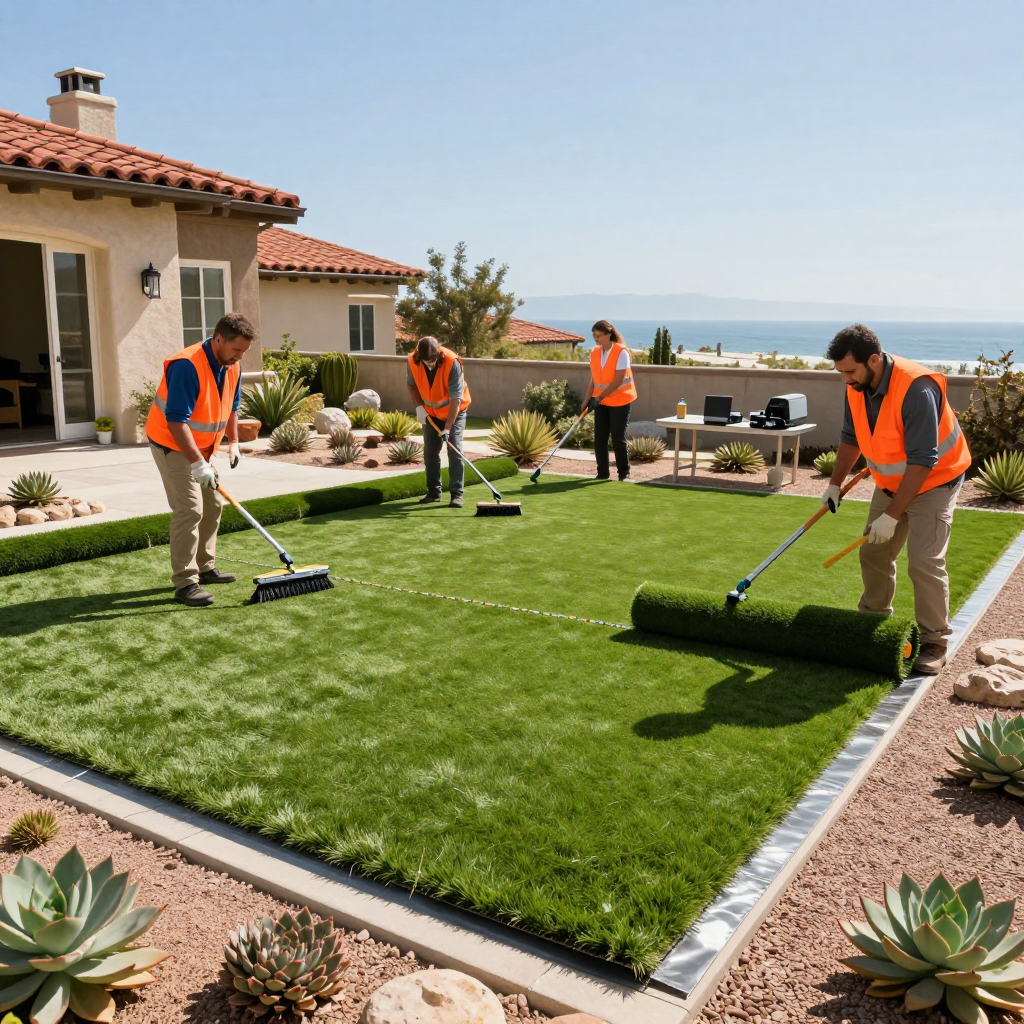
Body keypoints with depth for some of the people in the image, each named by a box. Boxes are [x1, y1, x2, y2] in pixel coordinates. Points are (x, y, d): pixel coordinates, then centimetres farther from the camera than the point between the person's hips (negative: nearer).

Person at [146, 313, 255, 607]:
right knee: (189, 509, -15)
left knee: (212, 505, 14)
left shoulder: (232, 366, -2)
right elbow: (176, 422, -32)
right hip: (172, 444, -9)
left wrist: (233, 442, 6)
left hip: (203, 447, 9)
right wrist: (197, 463, -34)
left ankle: (205, 568, 27)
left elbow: (232, 406, 15)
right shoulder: (187, 366, -29)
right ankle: (185, 583, -11)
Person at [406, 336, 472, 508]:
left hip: (454, 411, -4)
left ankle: (456, 494, -8)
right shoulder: (413, 361, -20)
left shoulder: (452, 363, -32)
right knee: (430, 451, 4)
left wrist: (448, 427, -34)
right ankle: (434, 492, 15)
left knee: (454, 450, -11)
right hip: (430, 412, 4)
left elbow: (455, 399, -31)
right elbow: (411, 384, 2)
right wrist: (418, 405, -11)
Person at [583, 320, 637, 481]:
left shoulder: (621, 352, -16)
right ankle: (602, 473, 12)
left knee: (618, 438, -3)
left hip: (620, 401, -5)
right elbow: (594, 380, 8)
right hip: (600, 401, 5)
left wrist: (599, 397, -24)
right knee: (599, 438, 2)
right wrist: (587, 400, 1)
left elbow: (618, 381, -20)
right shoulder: (594, 352, 3)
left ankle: (624, 473, 10)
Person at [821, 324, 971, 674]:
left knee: (924, 562, -14)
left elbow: (921, 462, -32)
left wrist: (892, 515, -31)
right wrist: (835, 484, 6)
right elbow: (851, 439, 10)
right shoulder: (856, 388, -9)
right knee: (873, 554, 11)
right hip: (891, 484, 7)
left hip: (932, 482, -7)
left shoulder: (917, 389, -32)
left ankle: (934, 644, -1)